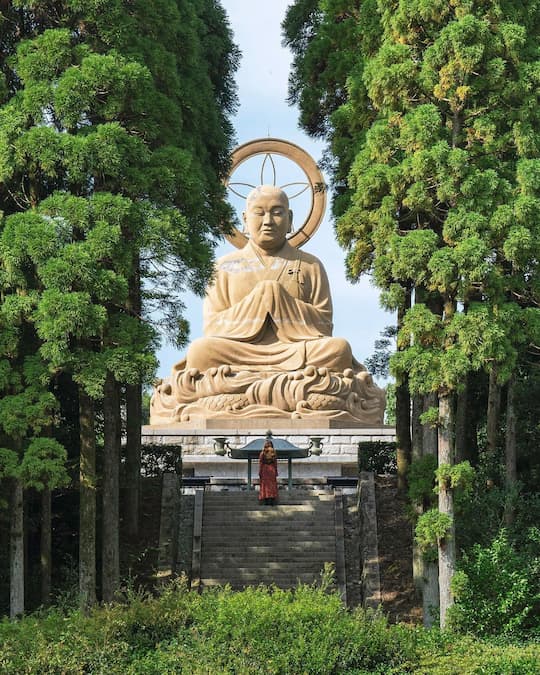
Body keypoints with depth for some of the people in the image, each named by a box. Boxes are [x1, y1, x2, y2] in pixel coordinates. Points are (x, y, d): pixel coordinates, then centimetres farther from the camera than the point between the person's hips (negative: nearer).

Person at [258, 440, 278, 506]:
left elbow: (260, 463, -7)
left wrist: (260, 472, -2)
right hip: (272, 469, 1)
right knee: (272, 485, 5)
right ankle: (272, 500, 1)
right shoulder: (273, 452, -2)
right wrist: (276, 472, 6)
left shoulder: (262, 453, -6)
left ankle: (266, 500, 1)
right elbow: (275, 463, 0)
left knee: (265, 485, 4)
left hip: (264, 469, -1)